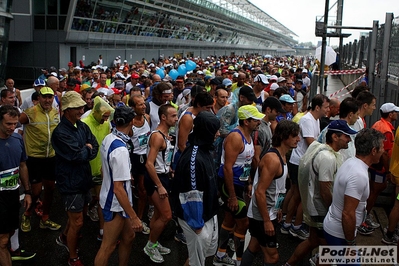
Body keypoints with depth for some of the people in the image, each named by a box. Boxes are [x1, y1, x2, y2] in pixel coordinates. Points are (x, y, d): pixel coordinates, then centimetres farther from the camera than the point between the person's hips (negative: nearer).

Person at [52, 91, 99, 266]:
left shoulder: (83, 126, 4)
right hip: (70, 181, -8)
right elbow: (77, 154, -27)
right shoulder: (60, 132, -21)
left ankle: (64, 238, 51)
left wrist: (82, 152, -19)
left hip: (84, 178, 8)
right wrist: (87, 149, -8)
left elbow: (95, 148, -2)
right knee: (77, 222, 2)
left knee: (80, 212, 25)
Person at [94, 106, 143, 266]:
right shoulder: (121, 150, -29)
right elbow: (118, 189, -30)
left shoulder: (108, 139, -1)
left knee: (128, 237, 20)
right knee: (108, 247, 6)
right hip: (116, 204, -9)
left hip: (109, 198, 9)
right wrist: (134, 217, -25)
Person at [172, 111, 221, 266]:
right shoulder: (194, 158, -29)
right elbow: (193, 195, -25)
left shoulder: (203, 151, 2)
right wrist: (196, 224, -17)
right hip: (197, 218, -9)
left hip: (208, 214, 9)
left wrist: (210, 213, 18)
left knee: (210, 250, 25)